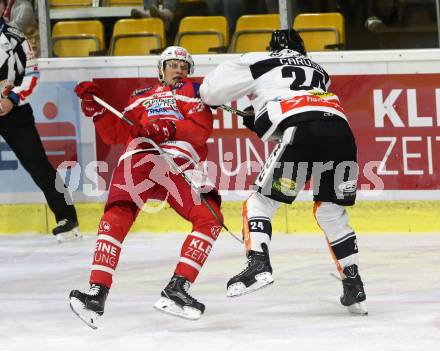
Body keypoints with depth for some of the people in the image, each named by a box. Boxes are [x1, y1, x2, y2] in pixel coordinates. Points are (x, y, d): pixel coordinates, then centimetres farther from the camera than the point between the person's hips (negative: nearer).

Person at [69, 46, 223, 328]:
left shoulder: (192, 91, 24)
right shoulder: (142, 97, 32)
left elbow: (202, 129, 5)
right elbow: (116, 134, 24)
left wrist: (168, 128, -11)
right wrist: (95, 108, 10)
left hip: (180, 165, 0)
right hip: (138, 159, 1)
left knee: (210, 219, -18)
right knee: (116, 218, -20)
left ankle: (177, 289, -20)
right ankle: (97, 294, -28)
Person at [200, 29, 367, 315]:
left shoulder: (259, 63, 23)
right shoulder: (318, 70, 38)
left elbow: (210, 91, 20)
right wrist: (260, 122, 44)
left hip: (300, 135, -5)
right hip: (341, 132, 5)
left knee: (262, 203, 7)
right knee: (332, 213, 20)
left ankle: (259, 264, -15)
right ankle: (354, 288, 17)